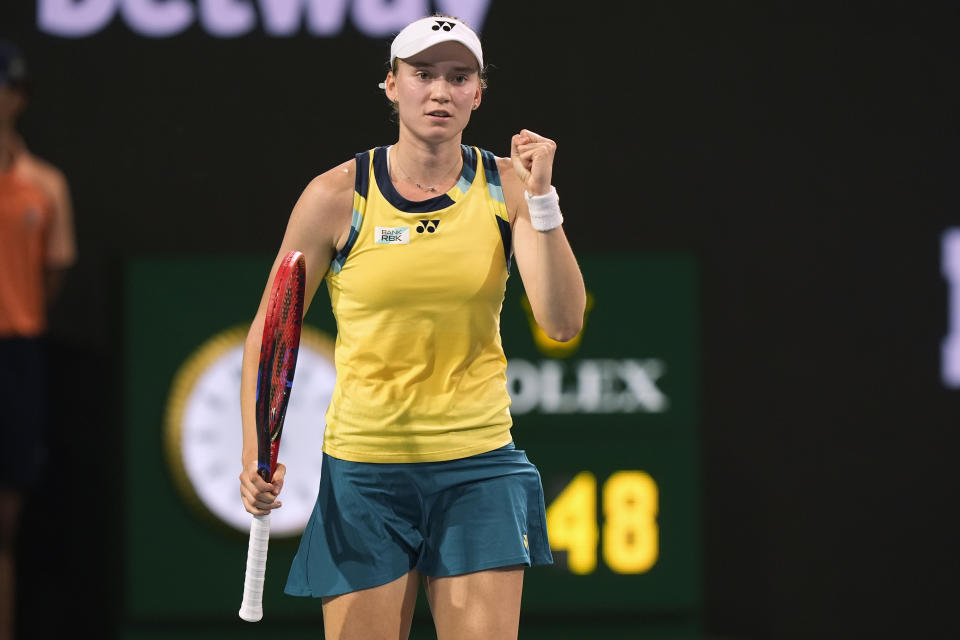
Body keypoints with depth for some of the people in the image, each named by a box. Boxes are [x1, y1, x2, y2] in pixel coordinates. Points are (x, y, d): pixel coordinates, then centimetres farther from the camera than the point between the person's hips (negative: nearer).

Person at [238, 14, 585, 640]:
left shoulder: (506, 187, 0)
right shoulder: (337, 196, -5)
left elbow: (562, 322, -10)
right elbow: (268, 332, 3)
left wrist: (541, 197, -18)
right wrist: (256, 452, -10)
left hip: (478, 468, 1)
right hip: (363, 468, -1)